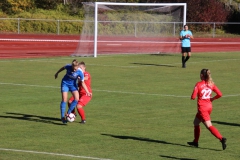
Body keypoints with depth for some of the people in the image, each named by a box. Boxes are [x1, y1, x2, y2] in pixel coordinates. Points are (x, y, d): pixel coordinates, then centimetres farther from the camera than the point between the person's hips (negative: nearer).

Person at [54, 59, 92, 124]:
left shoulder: (80, 72, -26)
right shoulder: (68, 66, -25)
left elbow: (82, 83, -16)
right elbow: (63, 68, 1)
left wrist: (87, 92, -20)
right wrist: (57, 73, 16)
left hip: (73, 84, 1)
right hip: (65, 83, -1)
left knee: (76, 99, -16)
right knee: (64, 99, -12)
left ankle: (68, 113, 2)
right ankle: (62, 116, -3)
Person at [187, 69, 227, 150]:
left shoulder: (198, 84, -12)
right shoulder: (211, 84, 3)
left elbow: (193, 97, -14)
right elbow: (220, 94, -4)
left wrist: (193, 96, 9)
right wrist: (212, 99, 12)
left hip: (202, 107, -7)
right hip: (209, 106, 7)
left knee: (209, 126, -8)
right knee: (196, 122, 23)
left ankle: (221, 139, -24)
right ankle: (195, 142, 28)